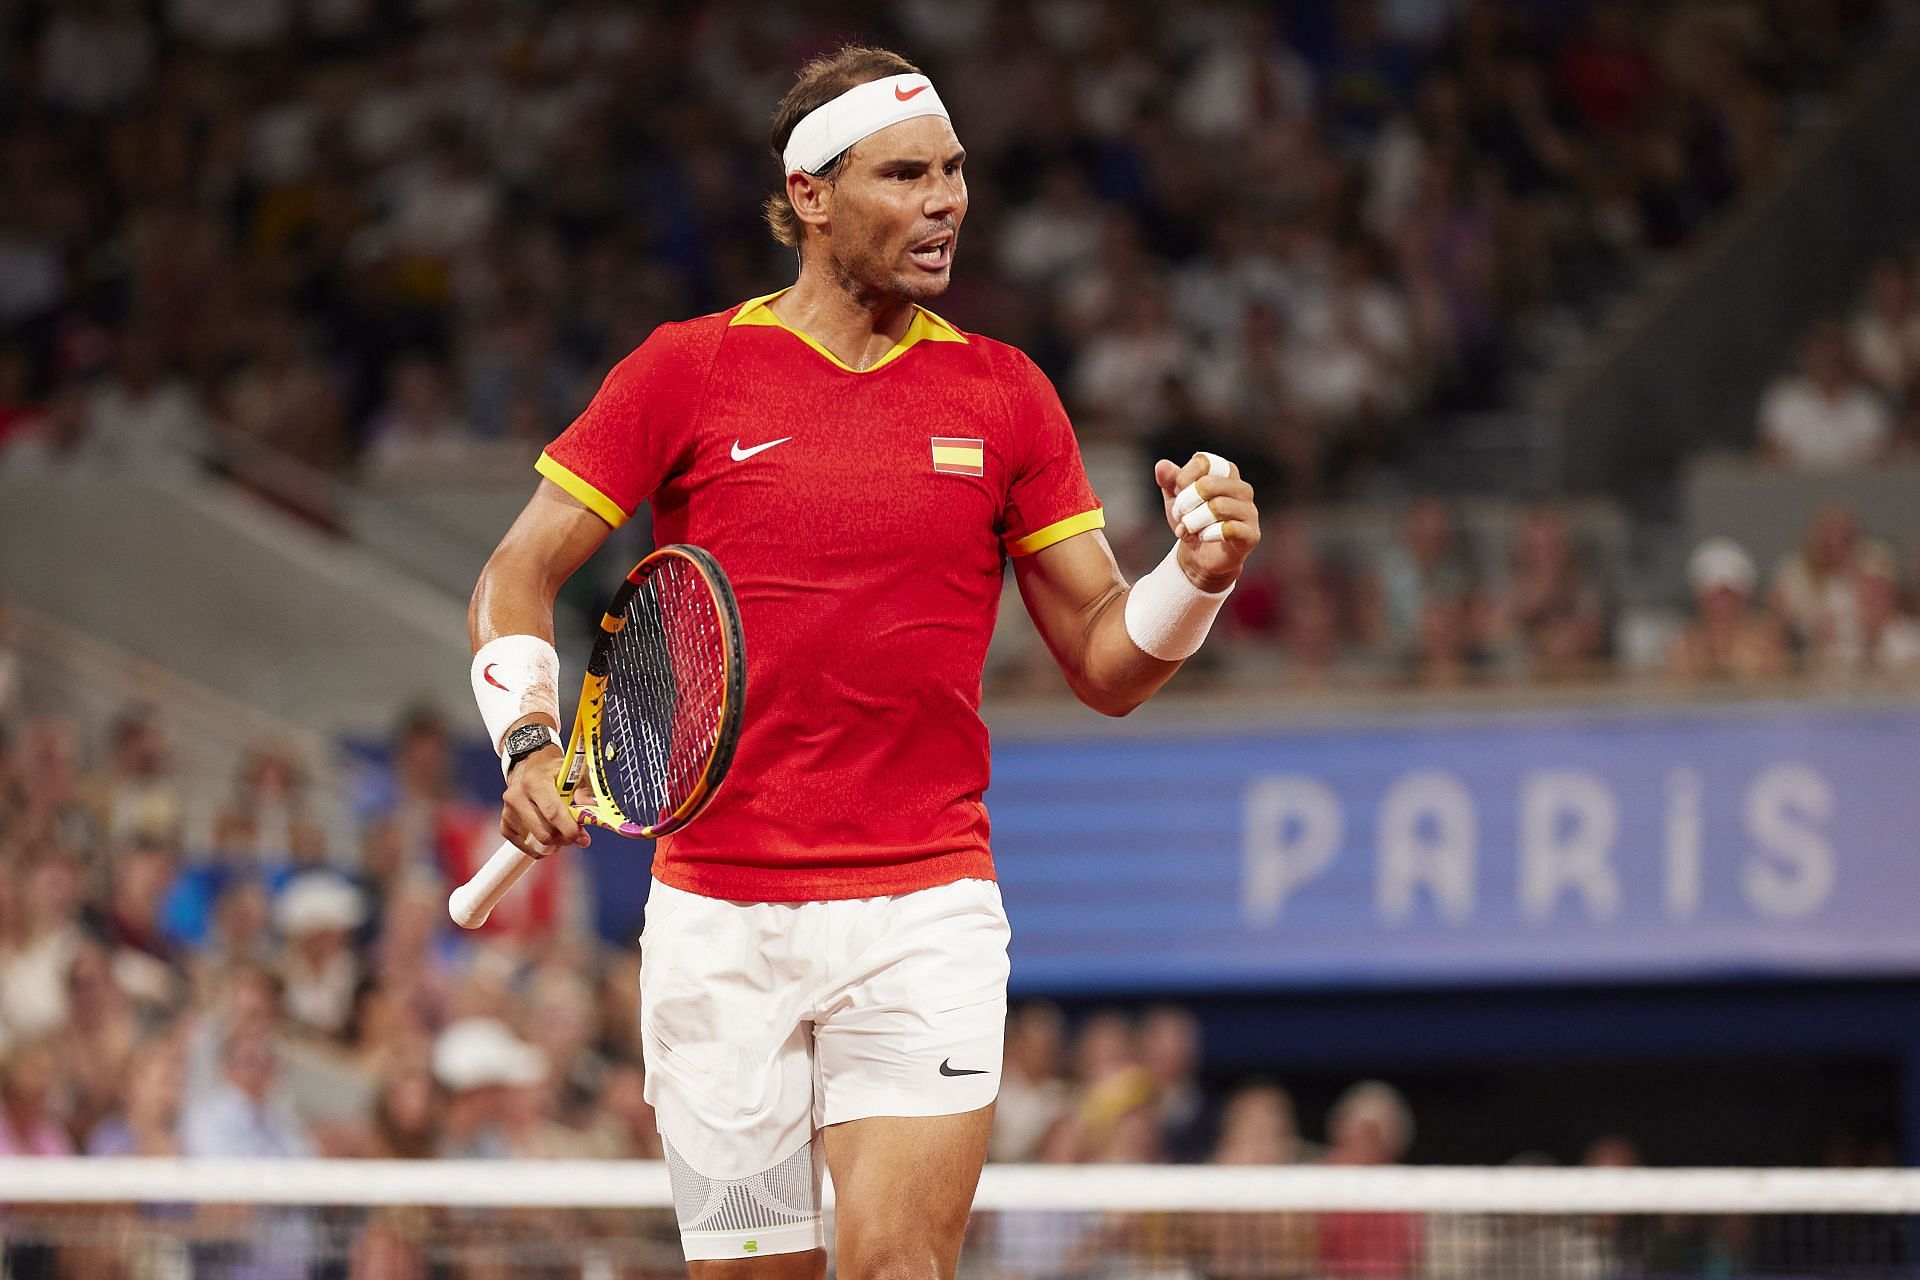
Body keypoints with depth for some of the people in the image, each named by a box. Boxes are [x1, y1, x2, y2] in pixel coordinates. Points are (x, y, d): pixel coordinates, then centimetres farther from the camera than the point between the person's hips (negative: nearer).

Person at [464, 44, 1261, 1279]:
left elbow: (1106, 662, 9)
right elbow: (518, 577, 4)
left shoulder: (1005, 396, 7)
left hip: (925, 917, 0)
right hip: (718, 919, 0)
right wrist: (530, 743, -13)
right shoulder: (686, 370, 2)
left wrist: (1200, 573, -11)